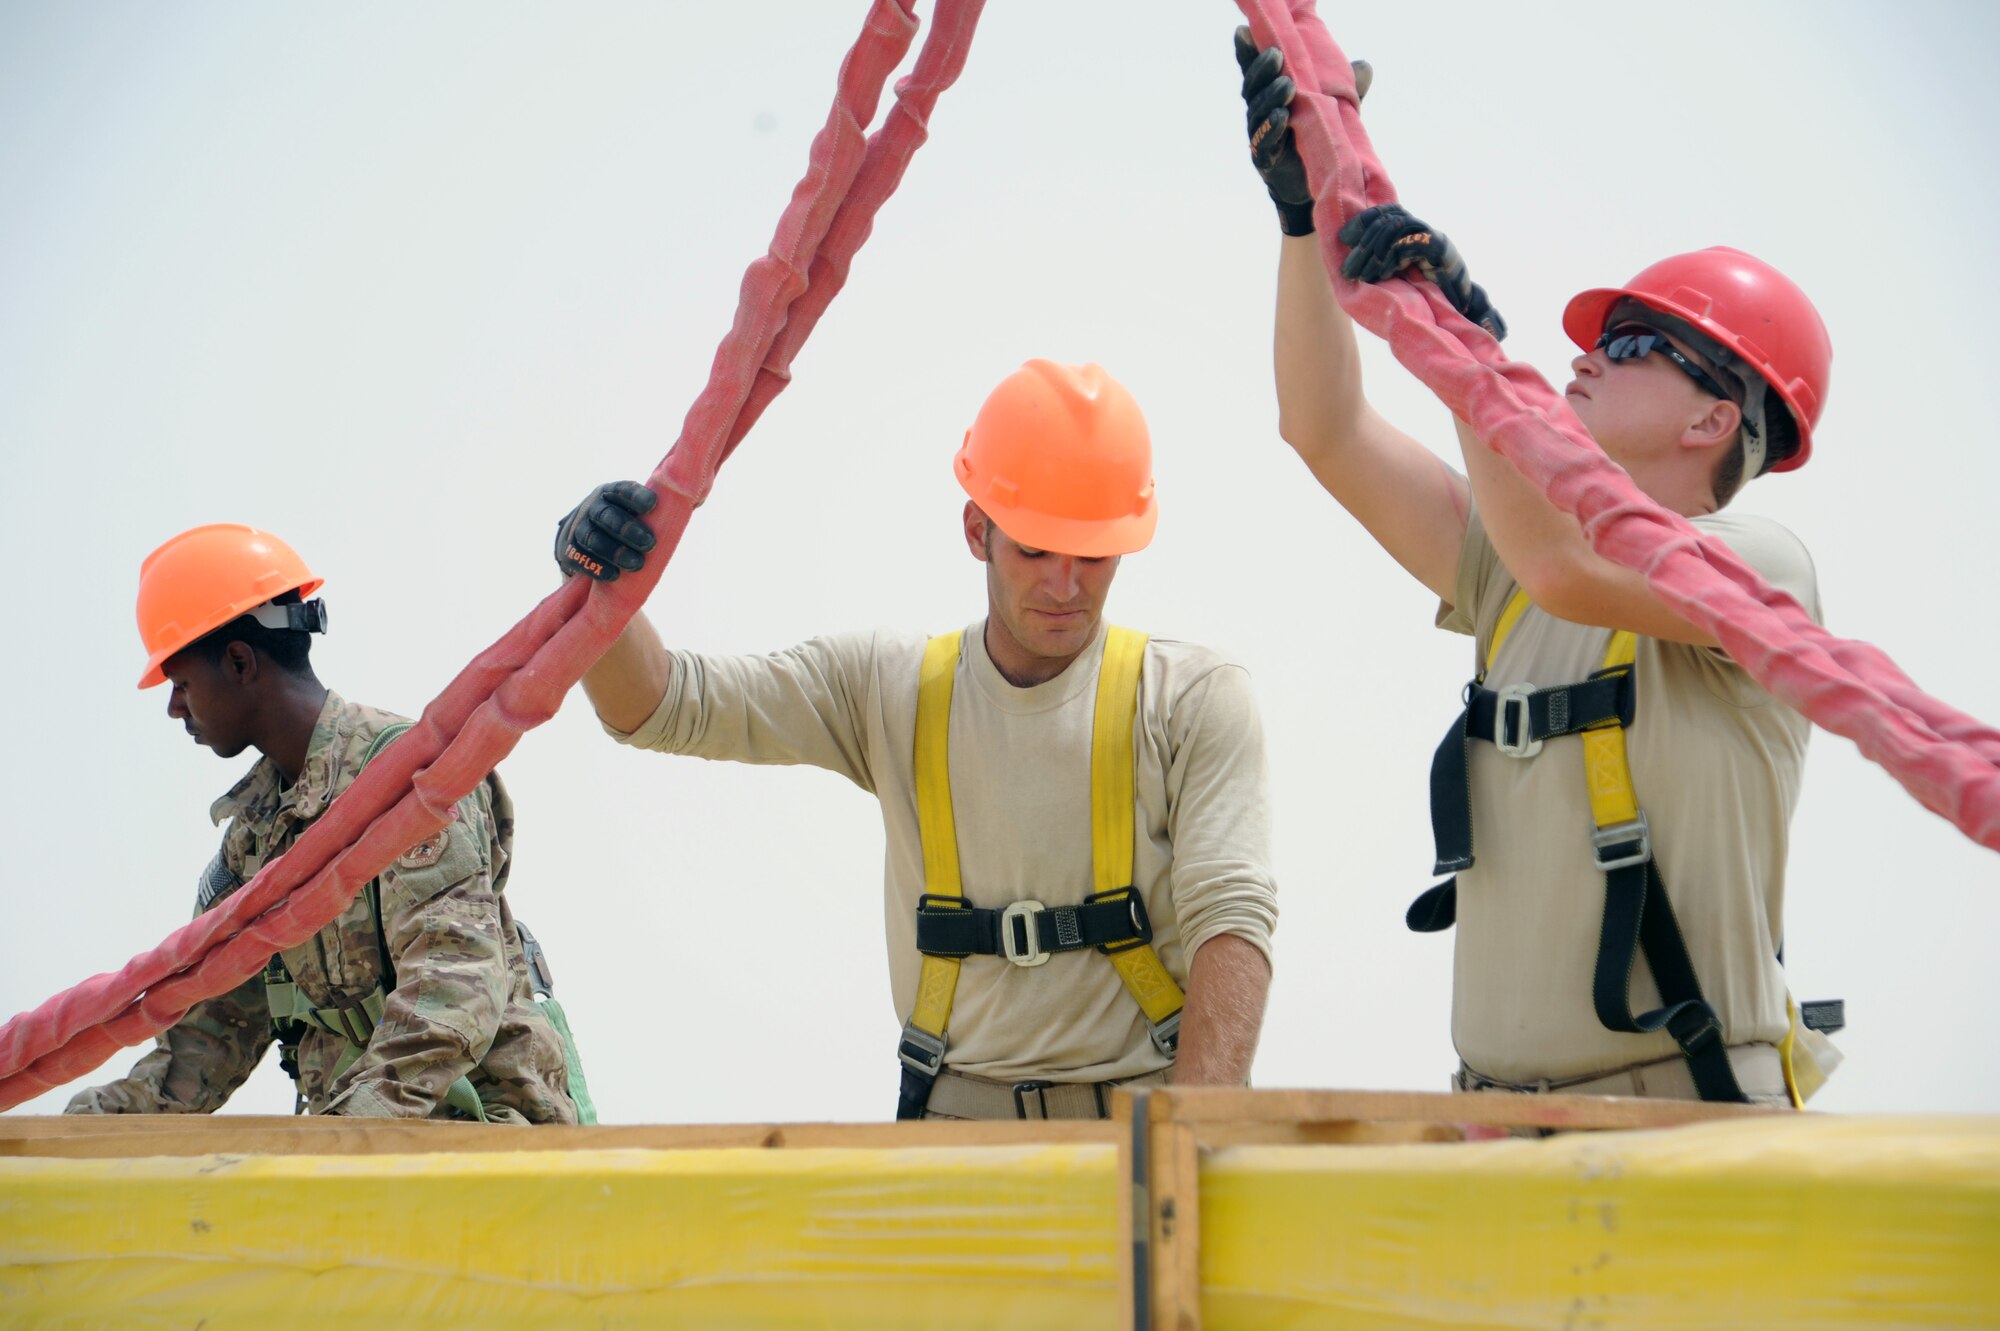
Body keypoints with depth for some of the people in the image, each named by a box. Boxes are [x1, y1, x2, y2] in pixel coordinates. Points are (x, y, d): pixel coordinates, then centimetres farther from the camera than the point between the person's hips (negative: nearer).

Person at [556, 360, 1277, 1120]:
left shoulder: (1196, 699, 3)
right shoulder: (889, 688, 9)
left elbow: (1230, 919, -7)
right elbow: (659, 707, 5)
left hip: (1145, 1113, -2)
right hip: (961, 1116, 2)